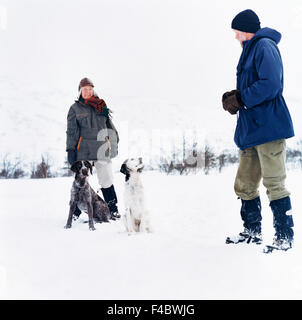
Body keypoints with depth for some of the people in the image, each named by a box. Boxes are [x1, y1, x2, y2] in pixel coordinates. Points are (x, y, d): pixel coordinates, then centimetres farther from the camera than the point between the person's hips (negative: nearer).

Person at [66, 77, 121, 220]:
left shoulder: (101, 105, 15)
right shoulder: (75, 108, 7)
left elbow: (109, 125, 20)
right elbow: (71, 131, 4)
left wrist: (114, 143, 17)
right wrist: (70, 149, -4)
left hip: (101, 148, 2)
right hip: (83, 149, -2)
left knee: (106, 180, 1)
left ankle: (113, 209, 10)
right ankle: (76, 211, 9)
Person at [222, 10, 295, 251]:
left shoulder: (264, 46, -8)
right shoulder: (250, 50, 22)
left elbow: (269, 85, -21)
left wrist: (240, 99, -13)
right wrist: (234, 97, 5)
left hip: (268, 127, -10)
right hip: (250, 131, 10)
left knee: (274, 184, -8)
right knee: (244, 186, 12)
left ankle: (285, 236, 0)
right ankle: (253, 232, 23)